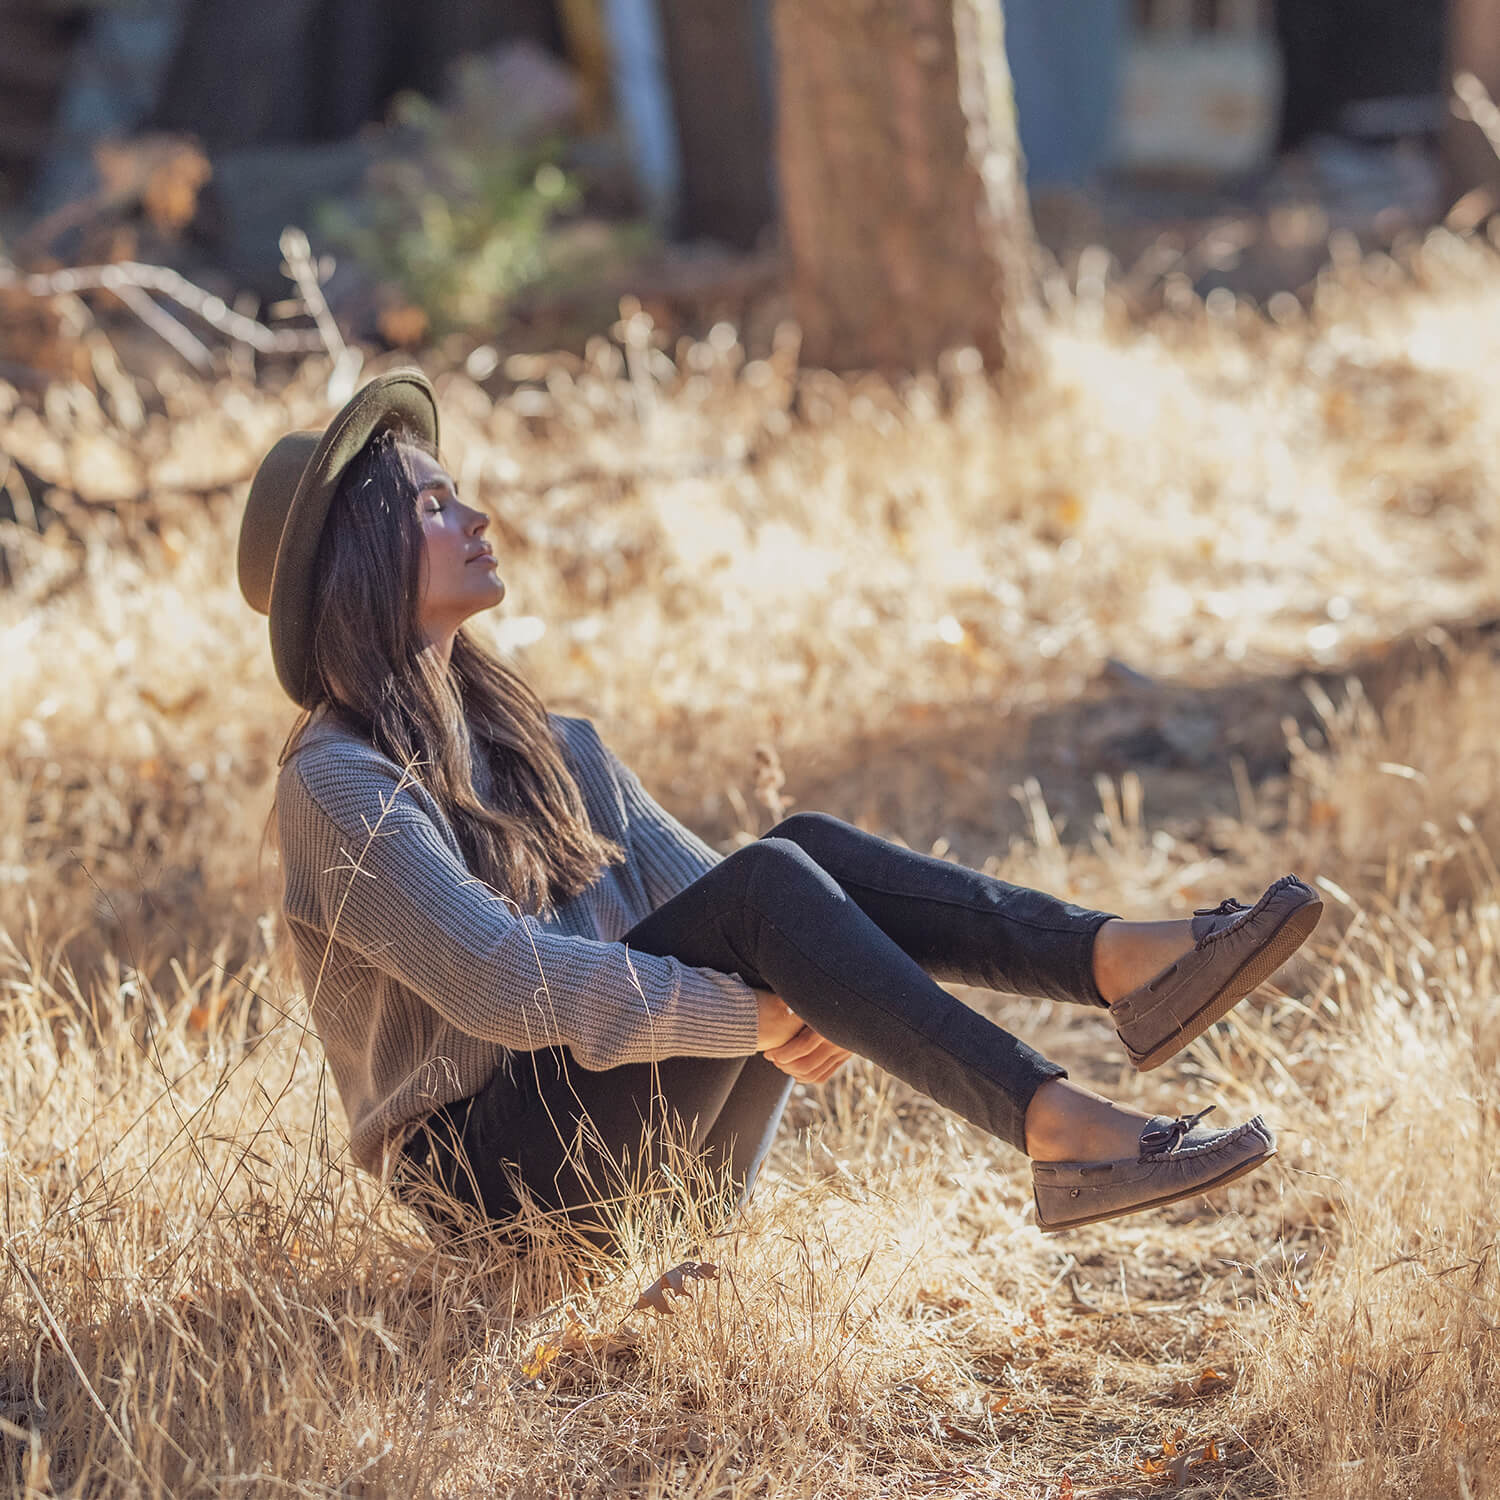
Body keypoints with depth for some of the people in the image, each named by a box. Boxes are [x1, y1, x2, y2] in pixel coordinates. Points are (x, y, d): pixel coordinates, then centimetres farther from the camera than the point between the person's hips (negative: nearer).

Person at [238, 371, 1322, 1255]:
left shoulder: (537, 741, 16)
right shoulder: (339, 784, -10)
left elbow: (702, 900, 11)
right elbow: (500, 983, -23)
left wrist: (812, 999, -11)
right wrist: (751, 1018, -23)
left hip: (654, 1150, 7)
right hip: (497, 1167, -7)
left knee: (811, 850, -16)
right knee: (770, 887, -27)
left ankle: (1126, 960, -33)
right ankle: (1061, 1133, -41)